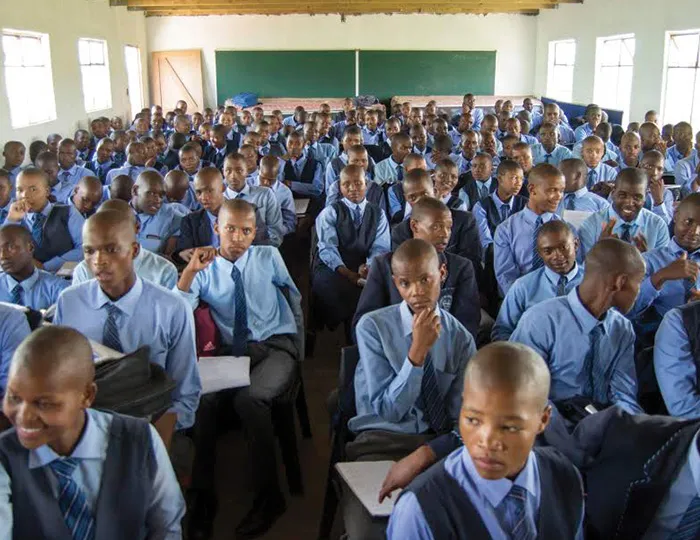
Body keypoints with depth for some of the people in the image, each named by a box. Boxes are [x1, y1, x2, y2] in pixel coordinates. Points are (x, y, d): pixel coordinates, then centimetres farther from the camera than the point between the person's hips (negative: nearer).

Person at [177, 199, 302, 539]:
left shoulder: (269, 257, 7)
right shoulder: (205, 271, 5)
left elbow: (293, 294, 24)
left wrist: (297, 332, 30)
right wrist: (189, 271, -19)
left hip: (277, 347, -1)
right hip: (234, 353, 2)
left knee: (249, 399, -33)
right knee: (201, 400, -29)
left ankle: (268, 496, -15)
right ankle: (203, 497, -10)